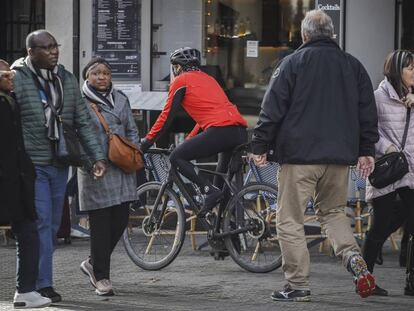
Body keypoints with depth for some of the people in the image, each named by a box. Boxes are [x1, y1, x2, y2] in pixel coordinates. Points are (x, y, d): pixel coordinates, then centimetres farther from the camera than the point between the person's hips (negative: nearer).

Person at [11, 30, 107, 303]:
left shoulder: (67, 79, 10)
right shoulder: (17, 79, -8)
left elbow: (83, 121, 12)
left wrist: (98, 156, 3)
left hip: (60, 164, 6)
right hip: (31, 164, -6)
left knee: (52, 225, 10)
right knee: (41, 222, -11)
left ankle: (36, 280, 19)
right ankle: (43, 284, -8)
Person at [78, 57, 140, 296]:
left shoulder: (120, 99, 16)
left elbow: (132, 131, 21)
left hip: (121, 170, 5)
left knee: (120, 220, 3)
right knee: (101, 224, -5)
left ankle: (94, 263, 24)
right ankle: (102, 277, 3)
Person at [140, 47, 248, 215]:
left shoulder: (181, 81, 9)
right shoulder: (207, 78, 32)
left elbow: (167, 116, 8)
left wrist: (147, 141, 16)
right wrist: (188, 141, 41)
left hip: (220, 130, -8)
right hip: (240, 132, 8)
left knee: (176, 158, 2)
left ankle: (210, 190, -12)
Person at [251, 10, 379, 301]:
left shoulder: (293, 63, -3)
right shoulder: (353, 65, 10)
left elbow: (272, 109, -5)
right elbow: (368, 111, 12)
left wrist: (260, 145, 2)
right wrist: (367, 150, 18)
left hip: (300, 156, -5)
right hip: (340, 157, 5)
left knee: (290, 220, 3)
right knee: (333, 211, 21)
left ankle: (298, 285, 1)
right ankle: (353, 256, -4)